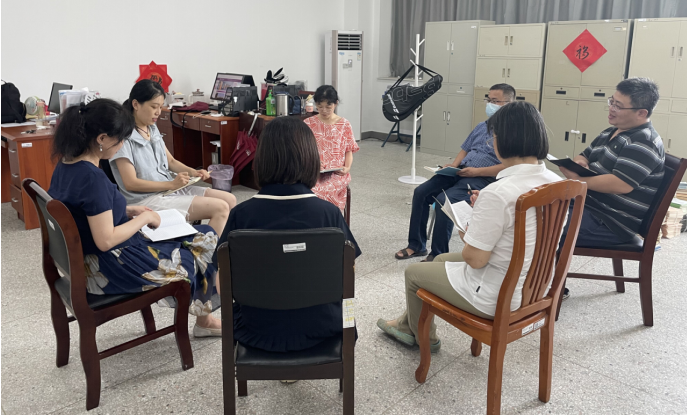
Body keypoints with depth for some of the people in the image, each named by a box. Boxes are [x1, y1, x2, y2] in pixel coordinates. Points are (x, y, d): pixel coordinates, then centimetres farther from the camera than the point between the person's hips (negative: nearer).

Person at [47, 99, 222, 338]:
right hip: (111, 270, -10)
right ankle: (204, 319, 28)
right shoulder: (93, 178, -28)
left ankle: (204, 319, 25)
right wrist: (144, 218, -14)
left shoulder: (65, 166, 1)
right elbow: (106, 240, -27)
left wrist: (128, 211, 7)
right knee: (207, 242, 5)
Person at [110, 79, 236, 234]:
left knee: (230, 199, -1)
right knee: (220, 208, -20)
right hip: (147, 198, -9)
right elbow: (130, 183, -18)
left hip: (171, 187, 9)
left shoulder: (152, 129, 11)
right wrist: (171, 184, -21)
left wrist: (193, 172, 0)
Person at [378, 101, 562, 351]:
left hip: (494, 298, -8)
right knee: (440, 260, 29)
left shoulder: (498, 193, -32)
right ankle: (408, 323, 47)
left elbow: (475, 258, -25)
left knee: (414, 272, 17)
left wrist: (466, 236, -4)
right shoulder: (556, 183, -7)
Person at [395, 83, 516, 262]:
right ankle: (416, 245, 1)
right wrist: (454, 164, 5)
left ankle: (438, 255, -15)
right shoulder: (482, 126, 19)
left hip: (483, 179, -8)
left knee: (444, 200, -30)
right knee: (421, 192, -8)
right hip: (459, 172, 8)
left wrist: (477, 171, -20)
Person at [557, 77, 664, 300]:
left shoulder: (644, 142, -18)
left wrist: (579, 180, -19)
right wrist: (580, 164, -8)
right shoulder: (611, 133, 12)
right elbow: (583, 157, 17)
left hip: (611, 223, -10)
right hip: (590, 205, 10)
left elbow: (621, 184, -29)